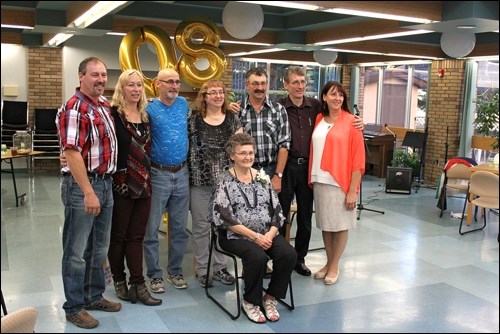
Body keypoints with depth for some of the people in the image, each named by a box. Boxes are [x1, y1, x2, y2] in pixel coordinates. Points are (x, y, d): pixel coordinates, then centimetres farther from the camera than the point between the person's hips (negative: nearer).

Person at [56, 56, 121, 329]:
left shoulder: (104, 104, 10)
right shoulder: (74, 109, -16)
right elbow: (72, 154, -22)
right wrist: (88, 192, -24)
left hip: (105, 183, 9)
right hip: (81, 185, -8)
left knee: (99, 248, 18)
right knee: (77, 251, 3)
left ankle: (94, 296, 32)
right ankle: (74, 307, 16)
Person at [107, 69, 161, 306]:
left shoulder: (146, 114, 10)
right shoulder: (113, 114, -9)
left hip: (143, 183, 5)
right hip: (121, 183, -5)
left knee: (137, 236, 8)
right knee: (118, 235, 8)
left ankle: (138, 285, 12)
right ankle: (119, 281, 23)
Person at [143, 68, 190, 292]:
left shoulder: (184, 104, 8)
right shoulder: (149, 109, -6)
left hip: (182, 174, 5)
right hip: (158, 175, -4)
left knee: (180, 228, 11)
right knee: (152, 228, 2)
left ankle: (175, 271, 25)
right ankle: (155, 275, 15)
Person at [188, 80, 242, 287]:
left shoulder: (232, 119, 7)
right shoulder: (193, 119, 0)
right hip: (200, 181, -2)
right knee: (201, 226, 5)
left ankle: (221, 267, 22)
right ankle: (202, 269, 18)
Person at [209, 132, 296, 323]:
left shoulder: (263, 177, 10)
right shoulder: (225, 182, -4)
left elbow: (277, 210, 8)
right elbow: (226, 219, -13)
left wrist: (270, 234, -10)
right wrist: (255, 236, -18)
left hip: (267, 234, 5)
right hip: (236, 236, -4)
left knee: (289, 254, -20)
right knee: (257, 257, -31)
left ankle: (270, 298, 1)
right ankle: (250, 302, -6)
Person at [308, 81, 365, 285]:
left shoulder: (351, 122, -6)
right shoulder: (318, 119, 8)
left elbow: (357, 158, -8)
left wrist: (353, 189, -12)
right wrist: (311, 177, 7)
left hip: (340, 182, -4)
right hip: (320, 181, 5)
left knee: (340, 225, 5)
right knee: (325, 224, 12)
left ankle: (334, 267, 18)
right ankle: (328, 263, 26)